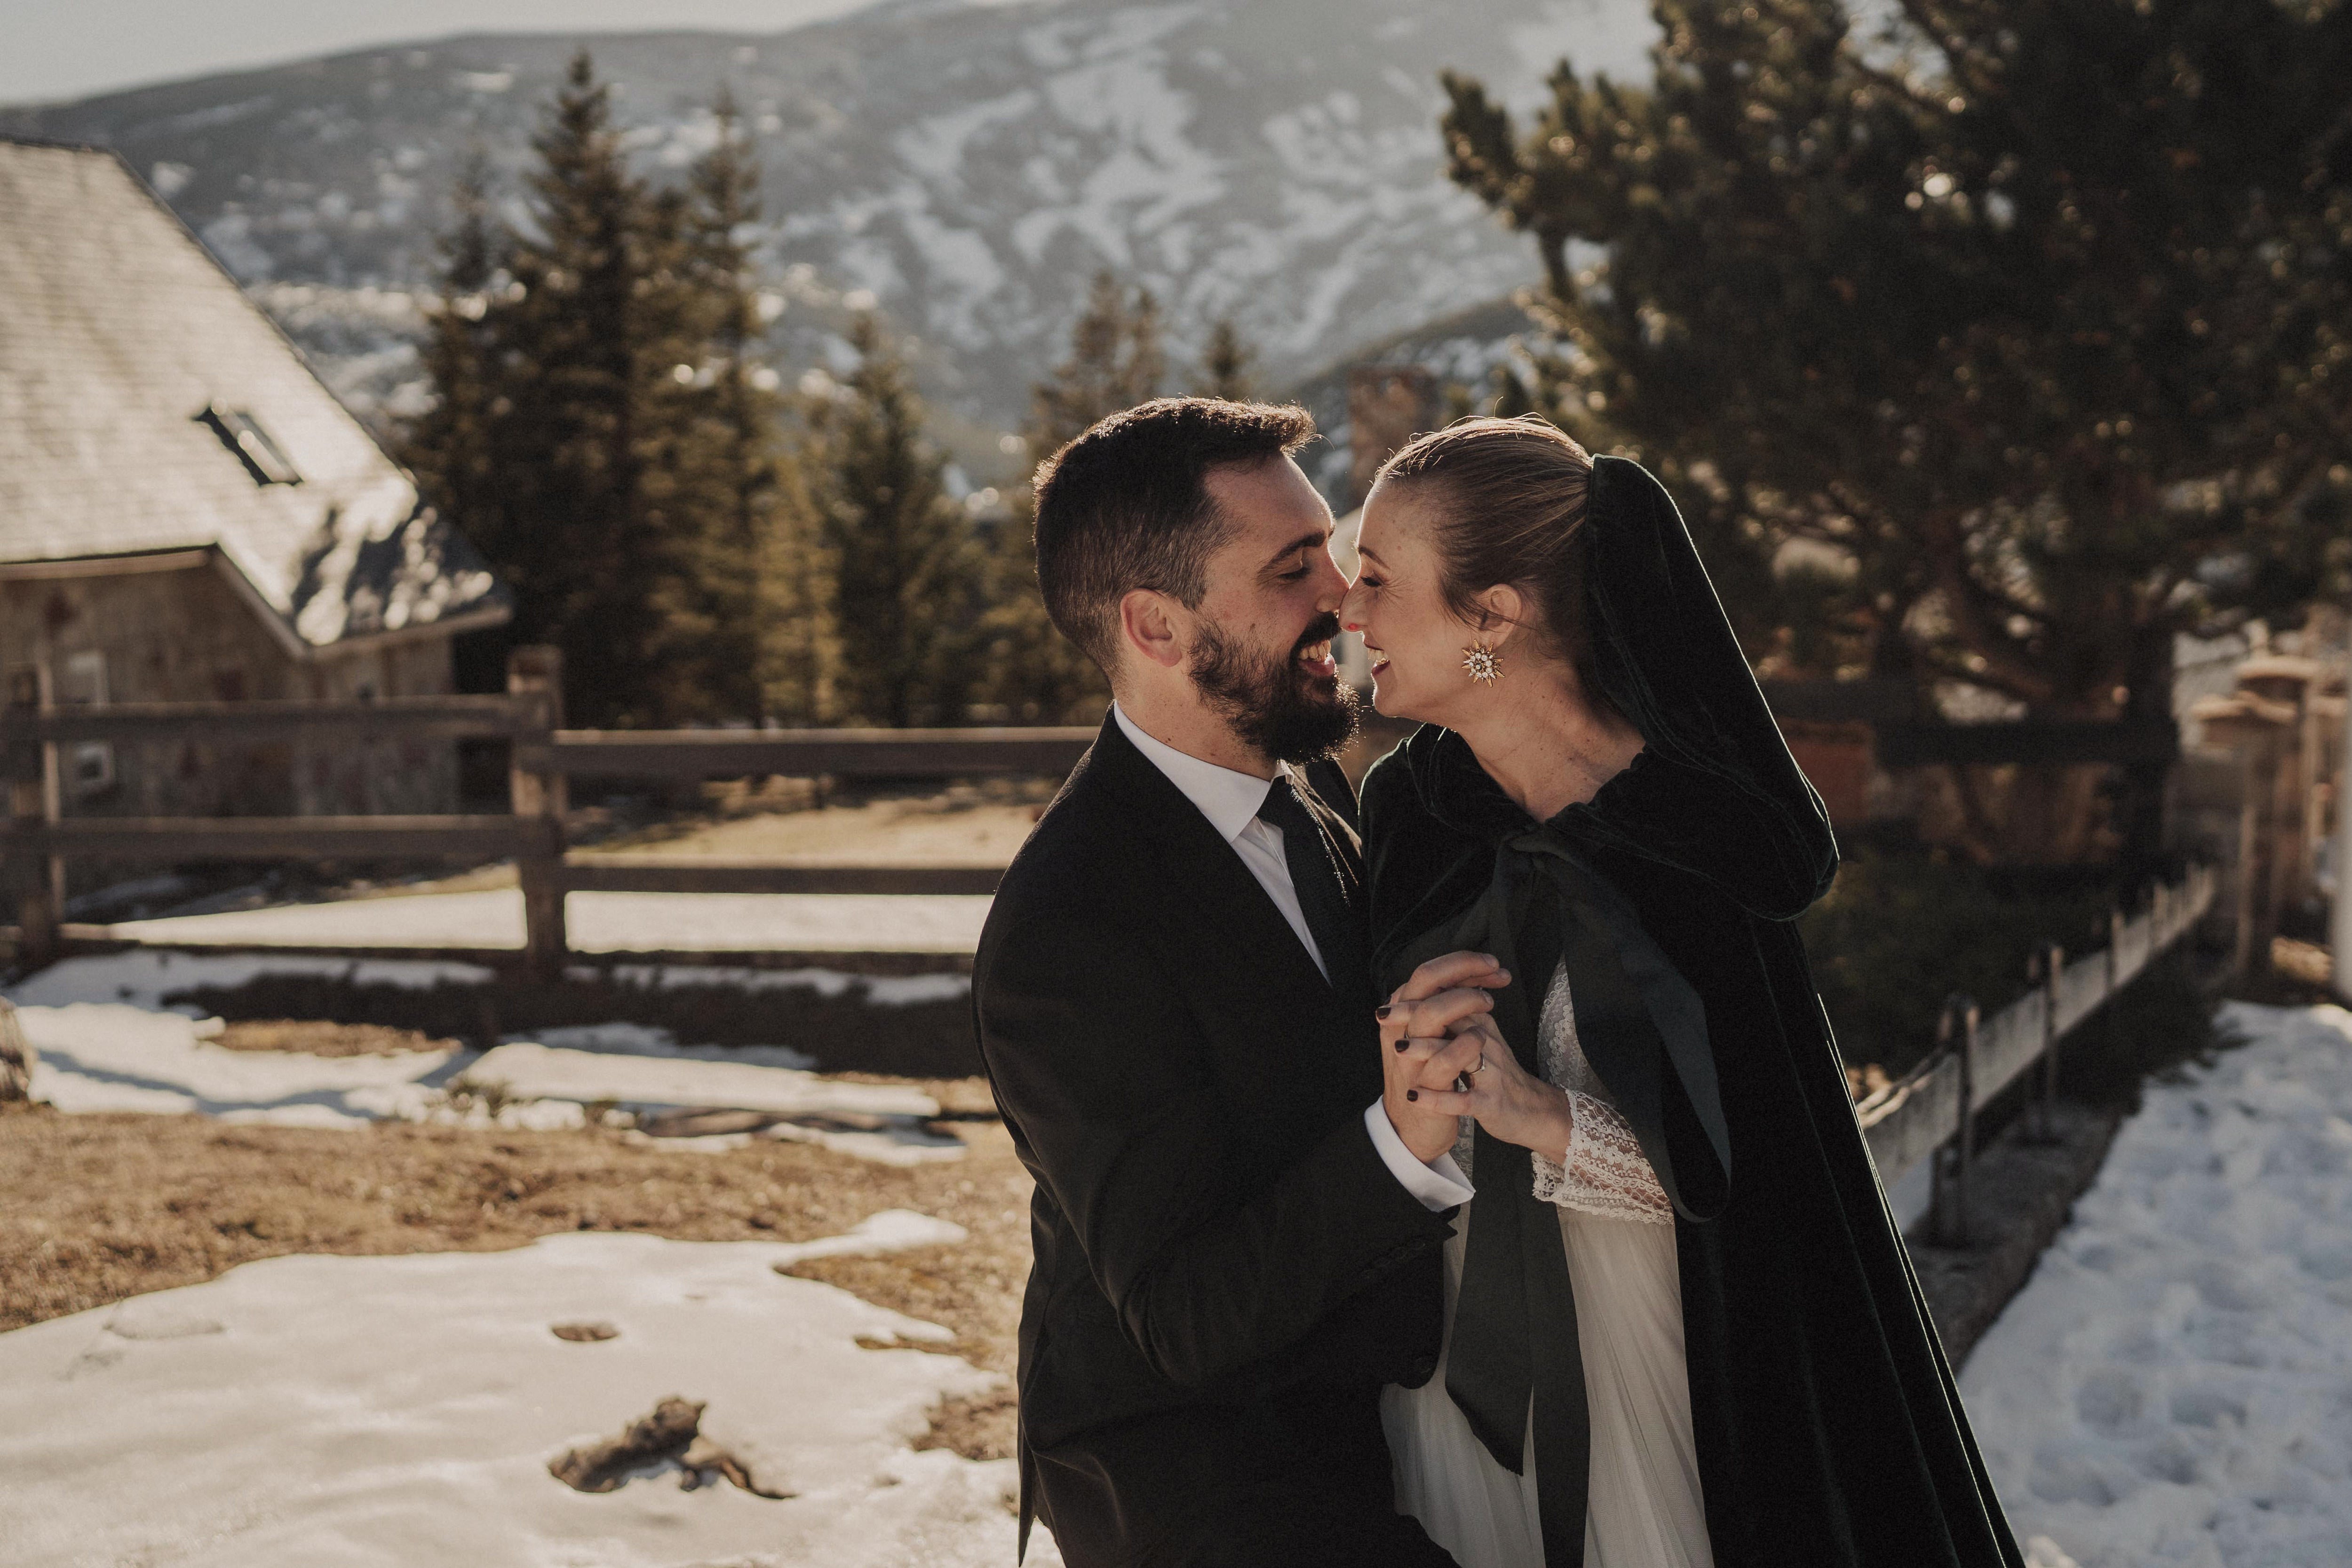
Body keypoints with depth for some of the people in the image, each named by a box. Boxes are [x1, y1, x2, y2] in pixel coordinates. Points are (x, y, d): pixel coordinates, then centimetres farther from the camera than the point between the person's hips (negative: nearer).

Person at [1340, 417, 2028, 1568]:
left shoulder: (1689, 827, -17)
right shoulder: (1408, 805, -4)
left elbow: (1721, 1167, -16)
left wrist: (1548, 1116, -31)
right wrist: (1414, 1123, -23)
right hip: (1460, 1353, 4)